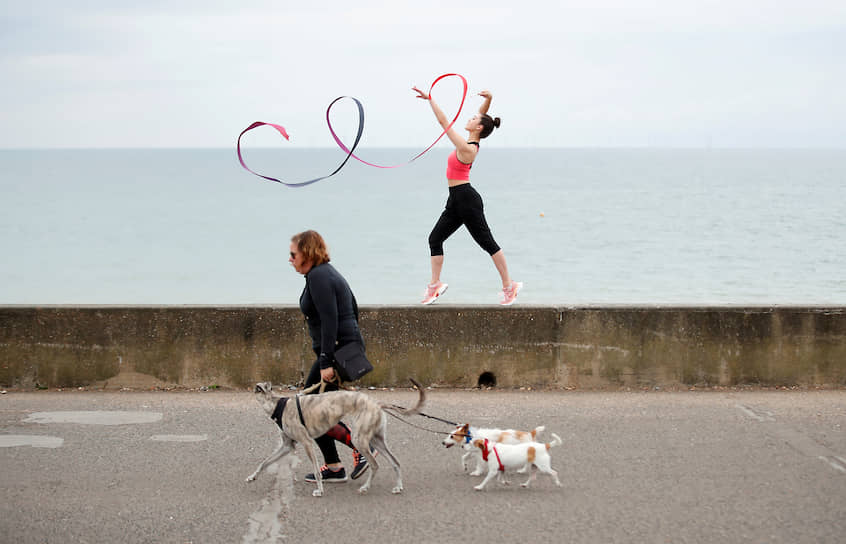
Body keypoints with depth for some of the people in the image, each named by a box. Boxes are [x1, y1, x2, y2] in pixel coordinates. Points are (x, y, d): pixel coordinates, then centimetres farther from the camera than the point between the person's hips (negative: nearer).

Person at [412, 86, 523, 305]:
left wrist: (430, 99, -12)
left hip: (466, 199, -10)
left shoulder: (466, 148, -18)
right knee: (435, 238, 7)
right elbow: (482, 113, 16)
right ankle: (435, 284, 10)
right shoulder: (473, 143, 7)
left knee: (487, 242, -3)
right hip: (457, 200, 10)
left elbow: (444, 122, -17)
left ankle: (509, 285, 3)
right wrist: (488, 99, -3)